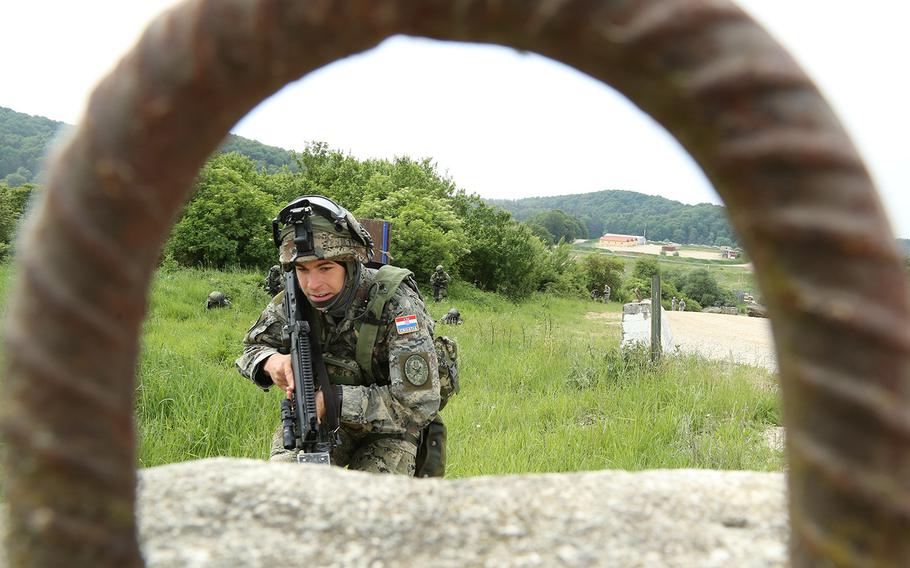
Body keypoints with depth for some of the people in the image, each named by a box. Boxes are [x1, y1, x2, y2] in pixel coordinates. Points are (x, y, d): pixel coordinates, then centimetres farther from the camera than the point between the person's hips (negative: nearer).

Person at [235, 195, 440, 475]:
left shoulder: (396, 306, -28)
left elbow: (419, 405, -32)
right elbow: (252, 348, 3)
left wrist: (332, 399, -36)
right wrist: (271, 362, -22)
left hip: (388, 427, -3)